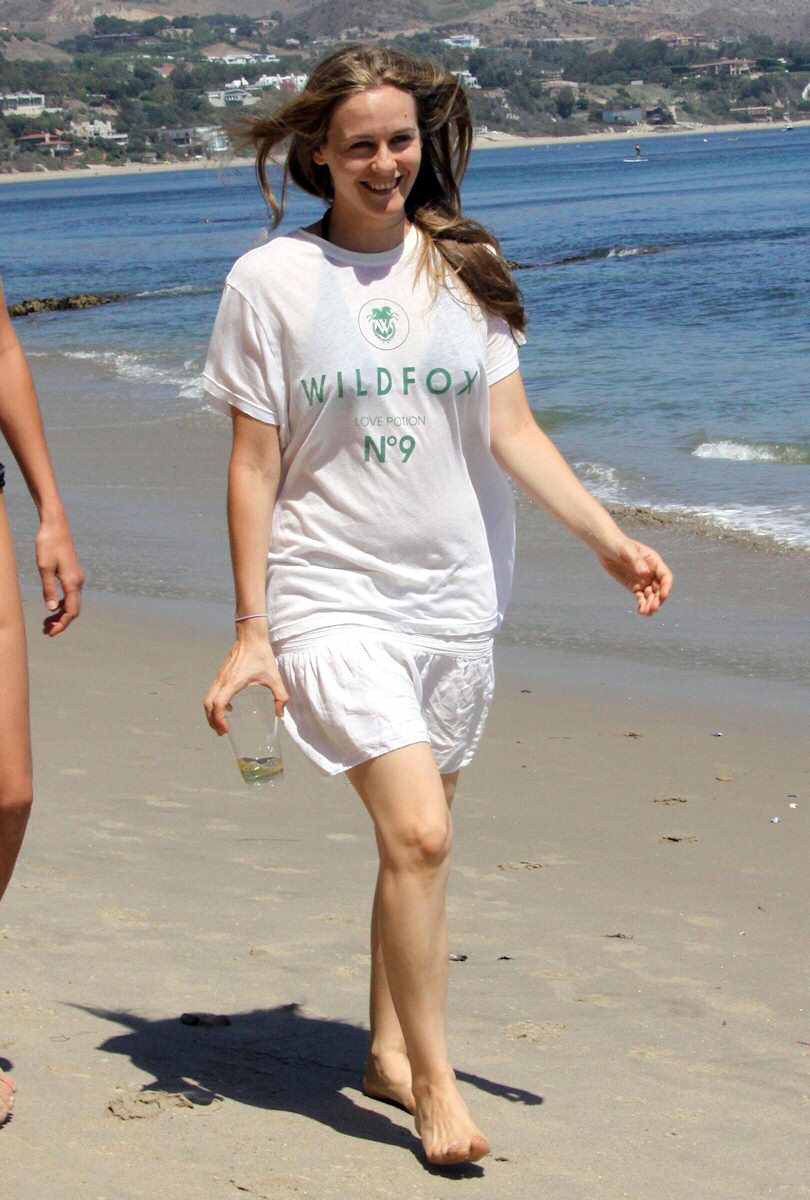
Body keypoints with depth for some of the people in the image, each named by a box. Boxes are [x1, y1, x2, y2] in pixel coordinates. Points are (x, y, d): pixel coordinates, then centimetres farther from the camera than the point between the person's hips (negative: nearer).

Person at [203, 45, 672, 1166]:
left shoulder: (465, 267, 6)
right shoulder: (271, 281, -3)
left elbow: (512, 430, 5)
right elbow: (253, 466, -2)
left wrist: (608, 535, -6)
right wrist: (251, 629, -4)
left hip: (456, 598, 4)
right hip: (333, 598, -4)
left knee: (417, 840, 10)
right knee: (418, 834, -16)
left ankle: (389, 1050, 28)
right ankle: (435, 1082, -3)